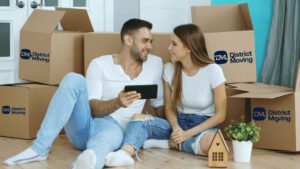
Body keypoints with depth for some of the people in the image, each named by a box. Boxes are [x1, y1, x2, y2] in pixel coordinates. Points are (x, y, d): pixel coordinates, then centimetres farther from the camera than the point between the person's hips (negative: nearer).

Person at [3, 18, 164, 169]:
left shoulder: (155, 64, 10)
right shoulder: (100, 64, 2)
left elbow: (159, 106, 23)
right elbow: (92, 109, -8)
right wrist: (117, 103, -27)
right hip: (83, 126, 1)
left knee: (99, 146, -40)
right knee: (74, 79, -28)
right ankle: (40, 148, -29)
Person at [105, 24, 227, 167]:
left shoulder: (212, 70, -13)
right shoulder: (169, 69, -1)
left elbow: (220, 115, -10)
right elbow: (169, 108, 7)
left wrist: (188, 133, -20)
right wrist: (176, 128, -16)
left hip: (204, 126, -3)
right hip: (178, 123, 4)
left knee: (211, 143, -41)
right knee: (139, 118, -23)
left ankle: (166, 143, -19)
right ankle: (125, 153, -53)